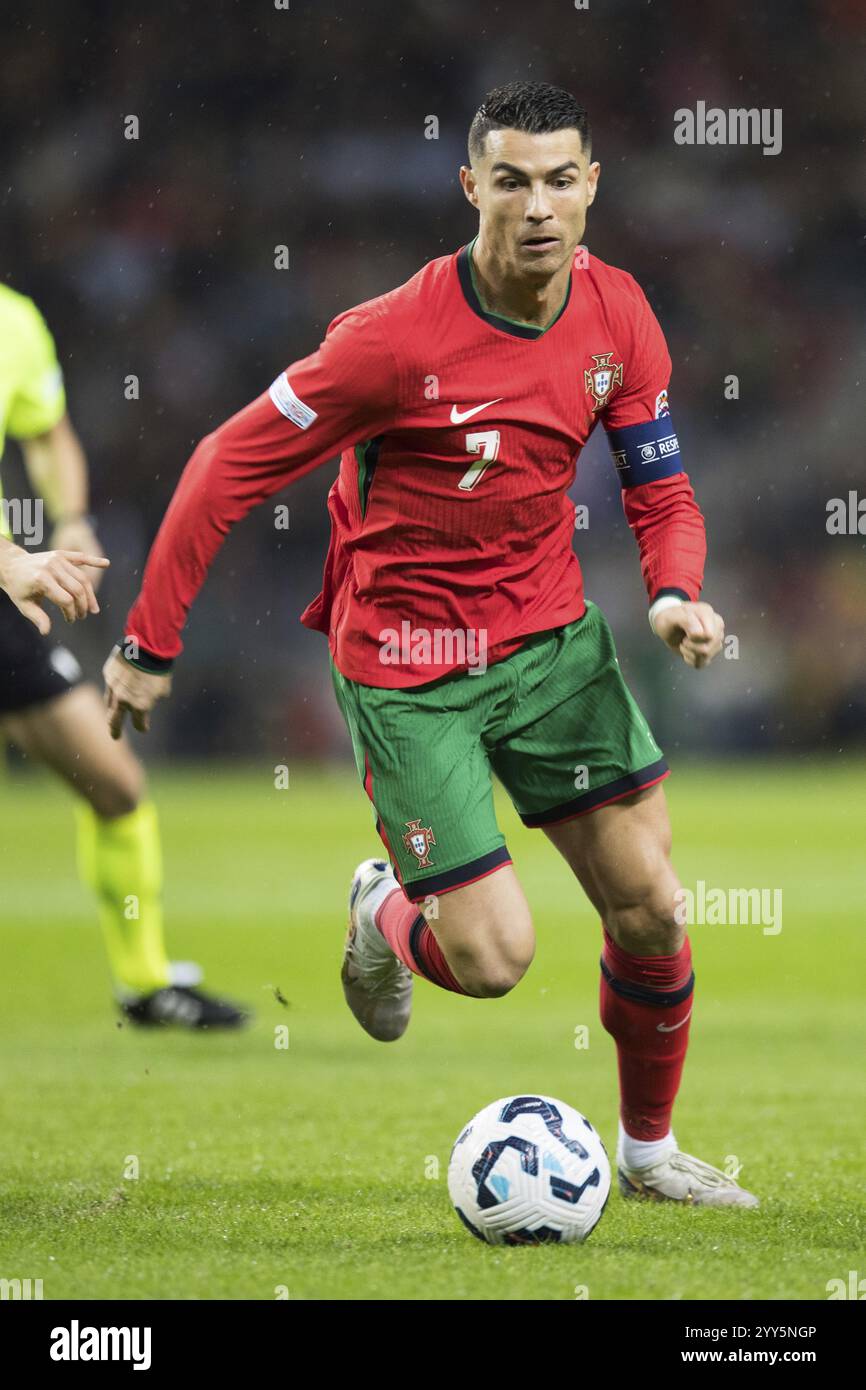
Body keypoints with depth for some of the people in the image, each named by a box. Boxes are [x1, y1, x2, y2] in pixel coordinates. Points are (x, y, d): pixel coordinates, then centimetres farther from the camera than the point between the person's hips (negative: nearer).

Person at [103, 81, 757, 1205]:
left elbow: (661, 490, 5)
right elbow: (226, 468, -14)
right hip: (408, 666, -5)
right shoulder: (395, 340, -23)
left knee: (649, 904, 1)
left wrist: (675, 594, -17)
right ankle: (387, 918, 28)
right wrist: (150, 644, -11)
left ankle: (649, 1149, 25)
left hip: (552, 635, 5)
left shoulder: (617, 316, -6)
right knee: (495, 958, -9)